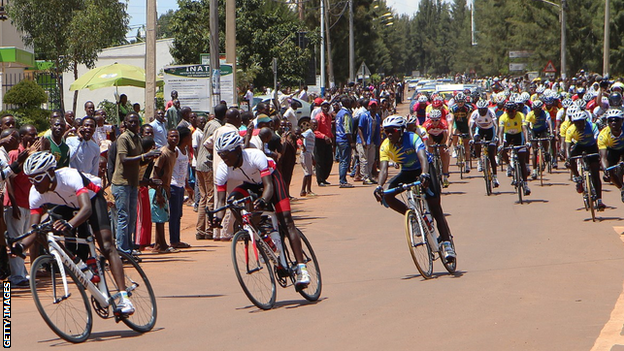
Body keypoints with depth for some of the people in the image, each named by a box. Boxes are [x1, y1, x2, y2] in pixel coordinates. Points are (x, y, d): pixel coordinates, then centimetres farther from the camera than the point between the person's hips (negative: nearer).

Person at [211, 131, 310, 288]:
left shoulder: (256, 156, -37)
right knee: (233, 199, -28)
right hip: (251, 185, 4)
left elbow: (268, 185, -41)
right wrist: (218, 217, -45)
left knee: (286, 221, -18)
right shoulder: (223, 169, -26)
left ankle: (301, 268, -19)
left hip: (271, 178, -4)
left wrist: (263, 200, -62)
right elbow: (221, 199, -25)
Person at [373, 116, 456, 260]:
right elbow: (383, 168, -28)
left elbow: (423, 158, -44)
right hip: (407, 172, 4)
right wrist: (379, 186, -47)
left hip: (424, 170, -4)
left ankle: (447, 244, -12)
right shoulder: (385, 146, -18)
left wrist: (424, 175, -63)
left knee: (435, 206, -14)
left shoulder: (413, 138, -28)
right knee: (387, 195, -19)